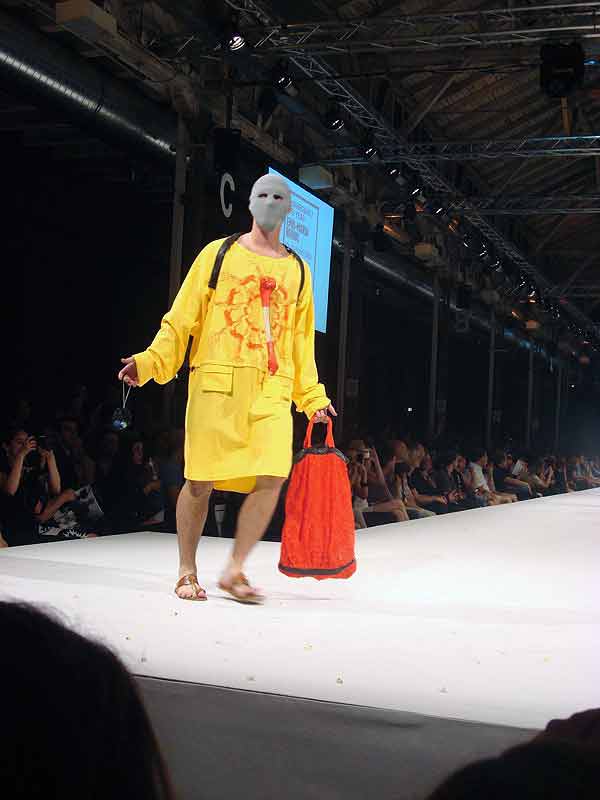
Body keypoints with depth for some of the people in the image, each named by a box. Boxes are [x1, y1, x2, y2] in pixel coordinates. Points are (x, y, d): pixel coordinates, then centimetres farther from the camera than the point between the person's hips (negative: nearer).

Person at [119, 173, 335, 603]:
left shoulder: (298, 270, 18)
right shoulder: (218, 254, 10)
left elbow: (302, 339, 22)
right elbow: (182, 318, 5)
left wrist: (313, 397, 18)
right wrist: (152, 360, -8)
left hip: (272, 389, 3)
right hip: (216, 381, -2)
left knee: (272, 478, -12)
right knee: (200, 481, -1)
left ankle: (235, 570, 3)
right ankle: (187, 572, 16)